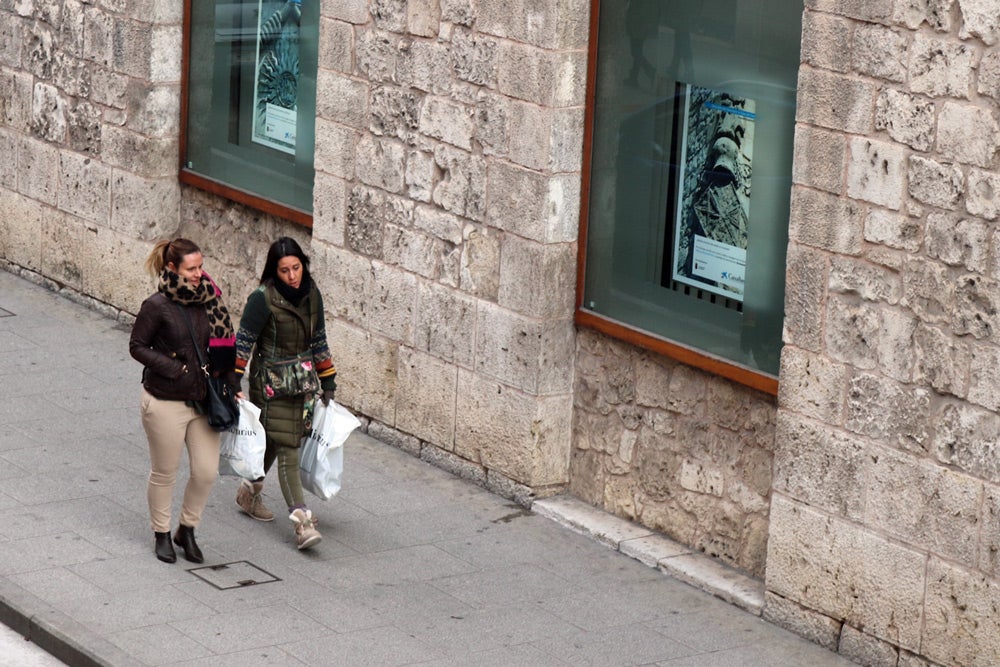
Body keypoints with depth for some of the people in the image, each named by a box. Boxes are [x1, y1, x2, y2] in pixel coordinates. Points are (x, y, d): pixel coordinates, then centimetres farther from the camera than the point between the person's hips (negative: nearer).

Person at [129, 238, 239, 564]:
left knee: (207, 472, 4)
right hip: (165, 402, -5)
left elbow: (224, 344, 9)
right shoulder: (157, 306, -15)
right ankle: (162, 535, 29)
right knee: (164, 473, 9)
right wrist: (172, 368, -17)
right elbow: (137, 347, -7)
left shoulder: (208, 298, 0)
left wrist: (232, 386, 3)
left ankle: (187, 530, 26)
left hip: (204, 399, 5)